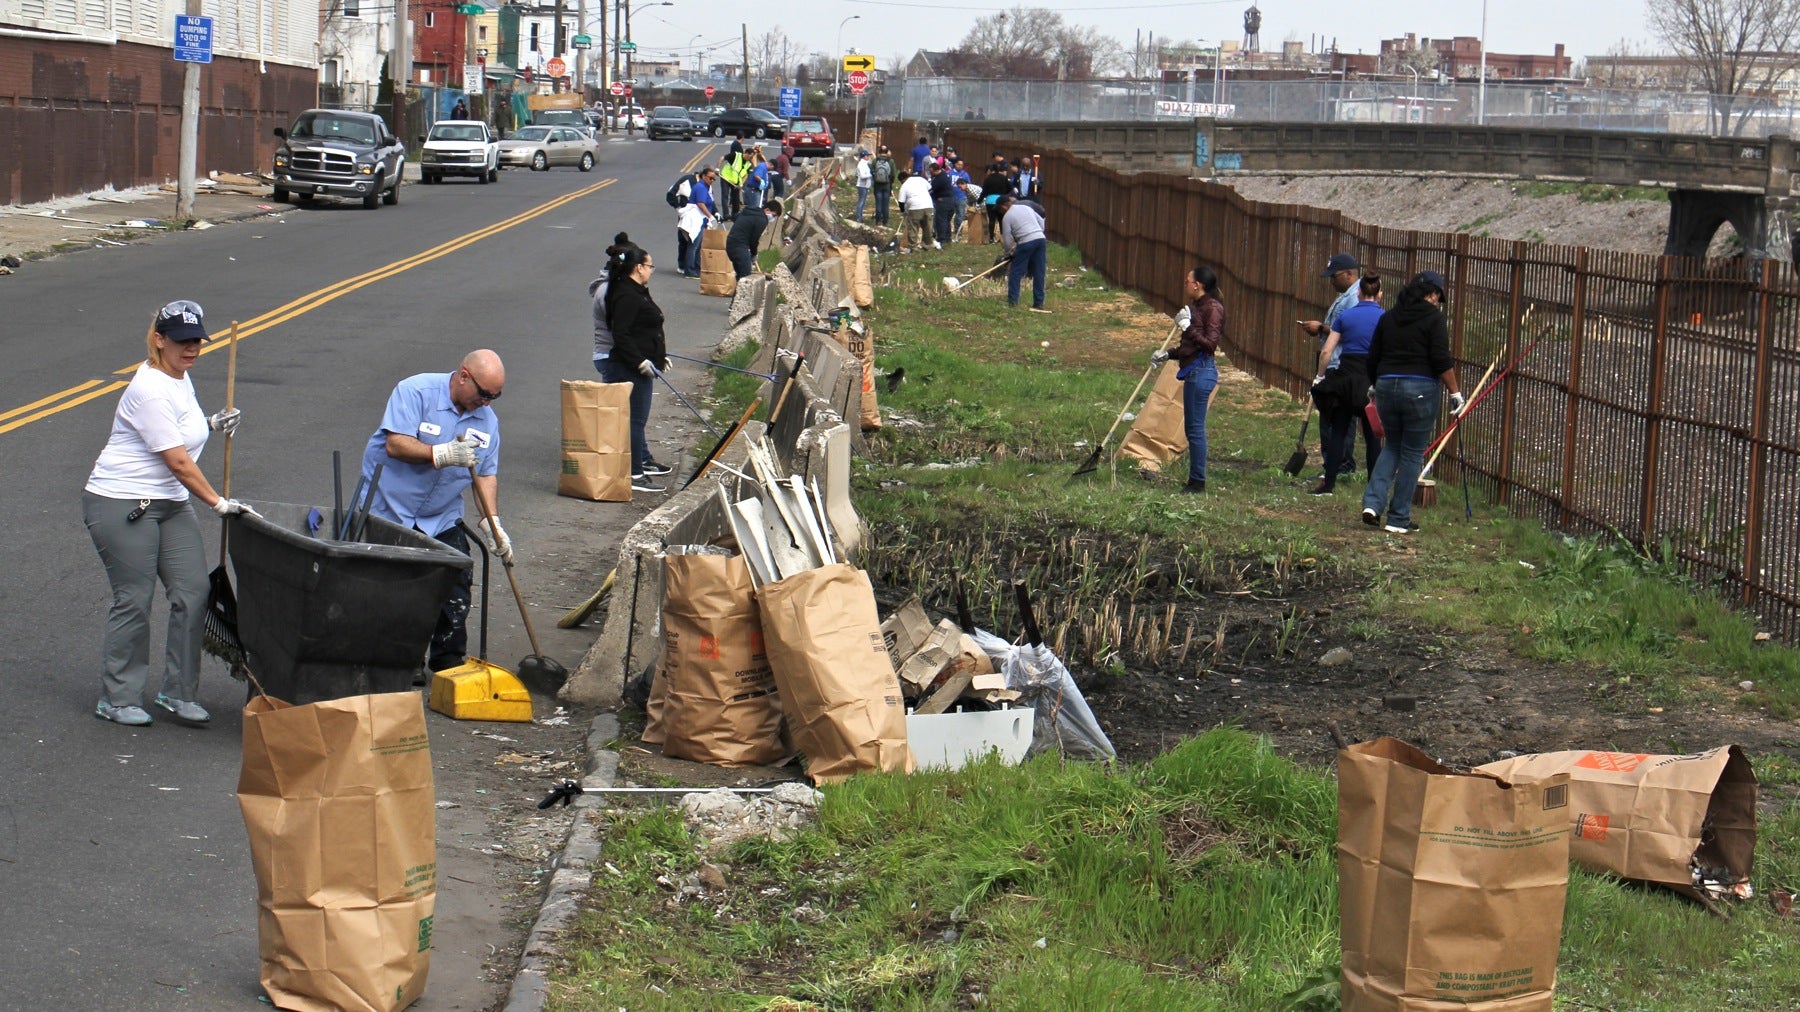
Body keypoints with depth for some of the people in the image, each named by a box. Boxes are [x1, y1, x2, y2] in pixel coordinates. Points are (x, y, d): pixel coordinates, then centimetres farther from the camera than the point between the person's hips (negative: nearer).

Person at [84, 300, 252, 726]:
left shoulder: (180, 377, 9)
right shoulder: (151, 390, -20)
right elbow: (178, 461, -20)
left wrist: (212, 425, 9)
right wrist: (219, 503, -16)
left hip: (171, 503, 9)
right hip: (121, 506, -9)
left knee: (193, 592, 1)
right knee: (134, 601, -4)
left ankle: (180, 692, 12)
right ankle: (117, 699, 10)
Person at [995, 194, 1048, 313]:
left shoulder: (1007, 217, 2)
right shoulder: (1026, 207, 18)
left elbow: (1007, 239, 4)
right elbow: (1041, 221, 19)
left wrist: (1009, 253, 19)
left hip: (1026, 243, -6)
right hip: (1040, 239, 6)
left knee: (1015, 273, 5)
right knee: (1039, 273, 7)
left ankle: (1012, 301, 3)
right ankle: (1038, 303, 8)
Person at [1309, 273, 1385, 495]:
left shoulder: (1345, 316, 3)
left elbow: (1326, 352, 2)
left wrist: (1319, 376, 15)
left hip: (1345, 375, 1)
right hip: (1373, 379, -1)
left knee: (1337, 430, 9)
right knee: (1372, 434, 7)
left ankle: (1328, 482, 8)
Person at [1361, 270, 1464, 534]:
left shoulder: (1388, 318, 12)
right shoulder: (1433, 318, -5)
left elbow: (1372, 359, 15)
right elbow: (1441, 361, -11)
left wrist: (1377, 386, 31)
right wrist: (1455, 393, -4)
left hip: (1386, 386, 5)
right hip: (1420, 390, -5)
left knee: (1392, 446, 20)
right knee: (1412, 453, 5)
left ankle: (1373, 503, 2)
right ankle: (1399, 520, 7)